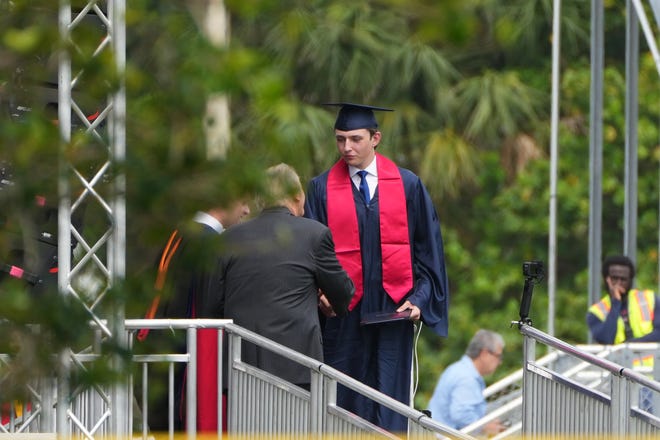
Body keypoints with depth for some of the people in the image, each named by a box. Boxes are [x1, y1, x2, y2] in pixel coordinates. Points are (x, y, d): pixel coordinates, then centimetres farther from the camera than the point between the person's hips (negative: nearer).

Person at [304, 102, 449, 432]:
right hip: (343, 313, 0)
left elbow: (428, 247, 6)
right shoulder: (322, 189, 3)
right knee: (344, 403, -1)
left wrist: (419, 299, -3)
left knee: (390, 403, 1)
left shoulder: (408, 185, 4)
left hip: (394, 312, 0)